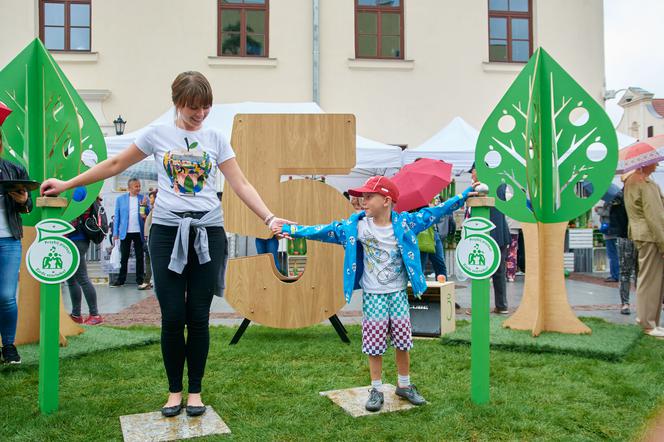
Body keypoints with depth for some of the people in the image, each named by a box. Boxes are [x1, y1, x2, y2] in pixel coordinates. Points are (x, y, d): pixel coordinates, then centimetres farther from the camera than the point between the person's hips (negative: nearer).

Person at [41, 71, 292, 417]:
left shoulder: (216, 138, 7)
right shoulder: (158, 135, 6)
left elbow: (241, 185, 4)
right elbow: (114, 165, 14)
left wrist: (269, 218, -6)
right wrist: (67, 185, 14)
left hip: (207, 232, 1)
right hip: (167, 231, 0)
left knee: (198, 316, 3)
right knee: (172, 316, -1)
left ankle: (195, 391, 20)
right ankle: (174, 390, 18)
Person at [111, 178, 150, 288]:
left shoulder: (143, 198, 5)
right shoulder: (120, 199, 4)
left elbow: (148, 214, 3)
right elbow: (117, 217, 5)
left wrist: (145, 205, -16)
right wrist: (115, 233, 0)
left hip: (139, 232, 0)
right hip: (125, 233, 0)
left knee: (140, 257, 5)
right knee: (124, 258, 7)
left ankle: (139, 280, 12)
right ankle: (121, 280, 15)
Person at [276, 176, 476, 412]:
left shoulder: (404, 222, -7)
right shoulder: (355, 225, -7)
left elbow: (434, 213, -5)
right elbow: (325, 230, -5)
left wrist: (463, 196, -9)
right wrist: (290, 230, -8)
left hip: (398, 293, 1)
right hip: (372, 295, 0)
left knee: (403, 341, 9)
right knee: (374, 344, 4)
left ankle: (404, 385, 29)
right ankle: (377, 390, 20)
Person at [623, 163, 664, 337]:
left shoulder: (631, 182, 14)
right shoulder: (647, 184, -15)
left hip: (639, 234, 10)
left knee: (646, 278, 16)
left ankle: (644, 316, 24)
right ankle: (649, 324, 3)